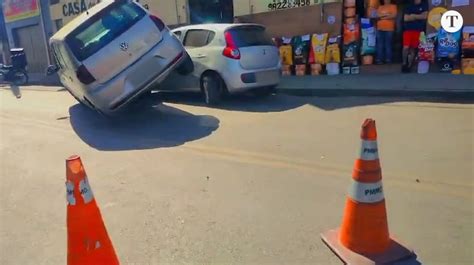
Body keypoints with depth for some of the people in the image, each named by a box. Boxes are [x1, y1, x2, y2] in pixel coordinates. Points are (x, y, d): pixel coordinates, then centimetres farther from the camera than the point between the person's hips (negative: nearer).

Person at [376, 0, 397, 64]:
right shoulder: (380, 7, 17)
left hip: (389, 29, -3)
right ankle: (379, 59, -1)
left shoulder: (393, 6, 6)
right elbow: (377, 16, 8)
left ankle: (388, 59, 0)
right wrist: (386, 15, -7)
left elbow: (394, 16, -7)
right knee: (380, 44, -2)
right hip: (380, 28, 3)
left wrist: (382, 17, -5)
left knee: (388, 44, -3)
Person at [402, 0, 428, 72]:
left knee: (413, 49, 0)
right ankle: (404, 63, 2)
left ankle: (409, 65, 5)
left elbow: (424, 16, -2)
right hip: (408, 29, 0)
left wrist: (413, 16, -2)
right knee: (406, 47, -13)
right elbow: (405, 18, 0)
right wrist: (418, 17, -2)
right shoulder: (409, 6, 11)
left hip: (418, 30, 0)